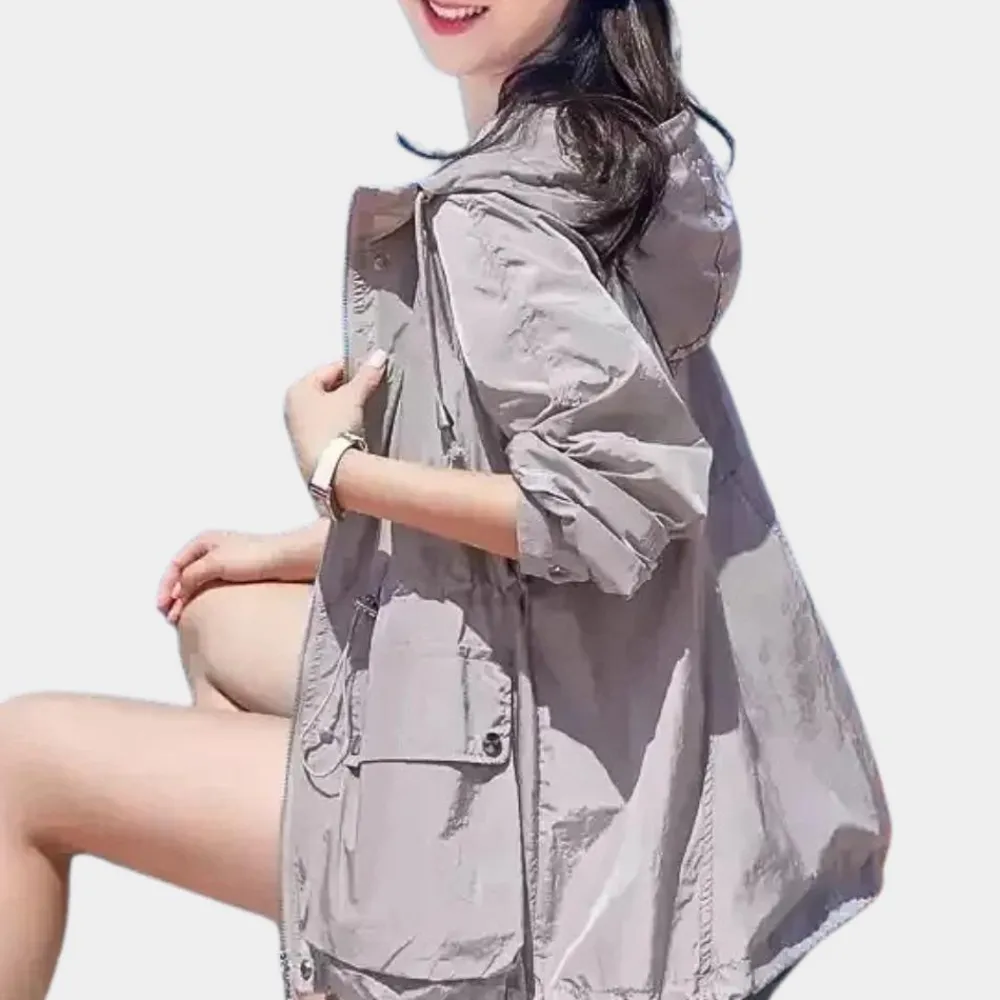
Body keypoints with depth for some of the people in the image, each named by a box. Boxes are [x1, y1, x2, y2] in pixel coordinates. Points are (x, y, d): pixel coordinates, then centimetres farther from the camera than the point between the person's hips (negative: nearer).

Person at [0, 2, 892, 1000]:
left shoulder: (491, 211, -21)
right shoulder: (608, 145, 6)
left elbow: (613, 507, -30)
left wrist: (333, 465, -17)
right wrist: (300, 549, 17)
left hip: (521, 763, -9)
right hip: (536, 701, 9)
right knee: (220, 621, 29)